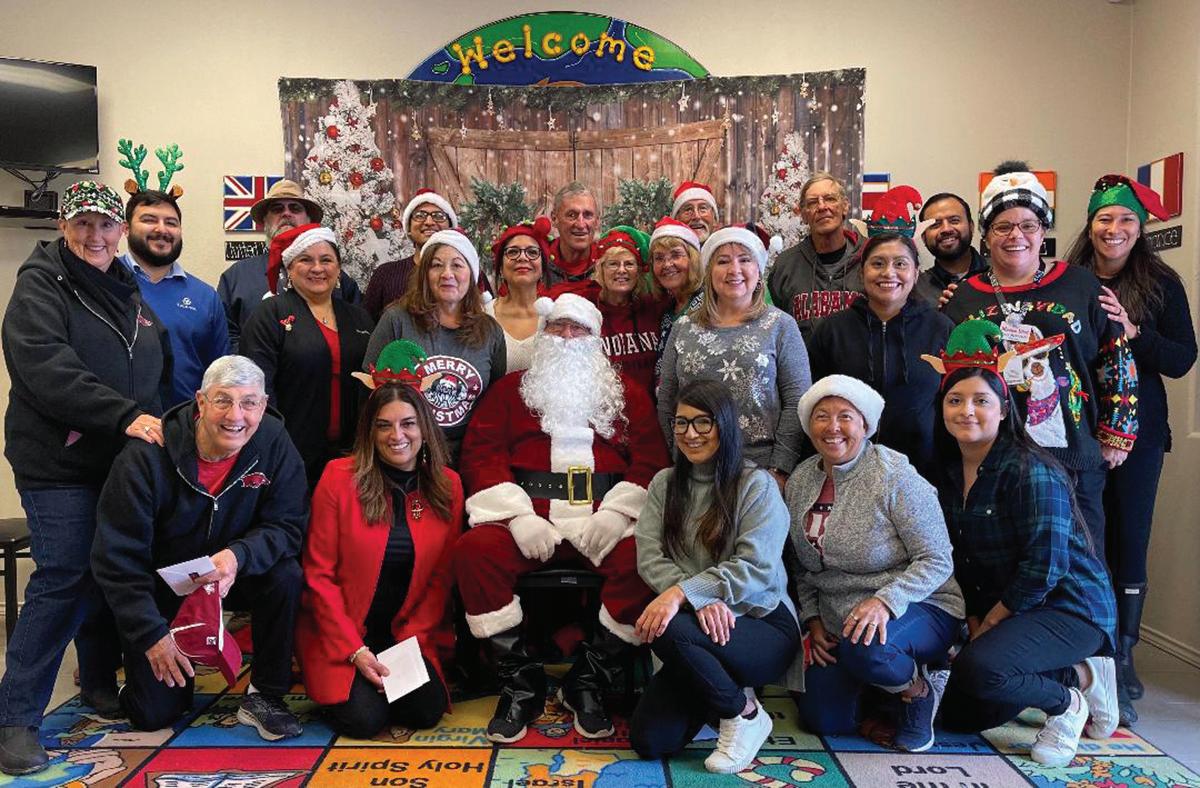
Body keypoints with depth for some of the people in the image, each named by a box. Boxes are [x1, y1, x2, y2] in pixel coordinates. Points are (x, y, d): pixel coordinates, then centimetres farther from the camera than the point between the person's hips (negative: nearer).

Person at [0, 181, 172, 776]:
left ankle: (100, 683, 30)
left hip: (124, 460, 6)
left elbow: (159, 371, 24)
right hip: (59, 464, -6)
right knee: (63, 580, -8)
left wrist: (159, 425, 9)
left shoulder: (129, 290, 15)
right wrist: (125, 416, -27)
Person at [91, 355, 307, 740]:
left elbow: (288, 526, -16)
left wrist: (238, 556, -36)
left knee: (286, 576, -30)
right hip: (161, 586, -1)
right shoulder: (147, 456, -23)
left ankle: (265, 695, -10)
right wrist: (151, 634, -22)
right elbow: (116, 557, -18)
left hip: (235, 576, 2)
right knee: (154, 714, -3)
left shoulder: (273, 442, -17)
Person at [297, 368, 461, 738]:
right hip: (340, 636, -2)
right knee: (363, 718, -19)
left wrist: (413, 640, -9)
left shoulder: (447, 485, -2)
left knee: (427, 711, -17)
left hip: (409, 634, 2)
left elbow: (441, 575, 2)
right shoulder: (339, 477, -10)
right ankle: (333, 682, 14)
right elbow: (319, 574, -9)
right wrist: (355, 650, -14)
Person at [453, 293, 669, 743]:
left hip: (605, 517, 0)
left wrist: (616, 512, -9)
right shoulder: (510, 389, 18)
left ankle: (588, 683, -9)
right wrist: (519, 515, -10)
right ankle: (521, 684, -12)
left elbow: (651, 459, 9)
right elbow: (481, 453, 6)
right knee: (475, 549, -29)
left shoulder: (627, 393, 20)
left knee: (641, 556, -30)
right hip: (528, 515, 0)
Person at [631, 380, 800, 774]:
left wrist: (681, 592, -28)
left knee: (669, 632, -32)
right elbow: (650, 559, -4)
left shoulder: (756, 484, -6)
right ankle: (726, 690, 18)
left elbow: (755, 567, -17)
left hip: (764, 624, -4)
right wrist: (702, 600, -22)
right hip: (701, 624, 5)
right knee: (648, 741, -10)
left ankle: (744, 713, -5)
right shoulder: (664, 484, 8)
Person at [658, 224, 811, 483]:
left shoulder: (780, 326, 1)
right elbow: (666, 404, 9)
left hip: (762, 467, -2)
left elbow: (796, 401, -4)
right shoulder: (684, 328, 8)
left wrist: (780, 469, -10)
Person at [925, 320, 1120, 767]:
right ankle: (1077, 675, 18)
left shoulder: (1031, 472, -20)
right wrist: (974, 622, -3)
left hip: (1068, 607, -8)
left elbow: (1046, 565, -24)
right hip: (998, 610, 9)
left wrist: (990, 622, -14)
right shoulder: (948, 474, 2)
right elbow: (961, 562, 7)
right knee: (958, 716, 9)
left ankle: (1066, 701, -2)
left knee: (977, 667, -34)